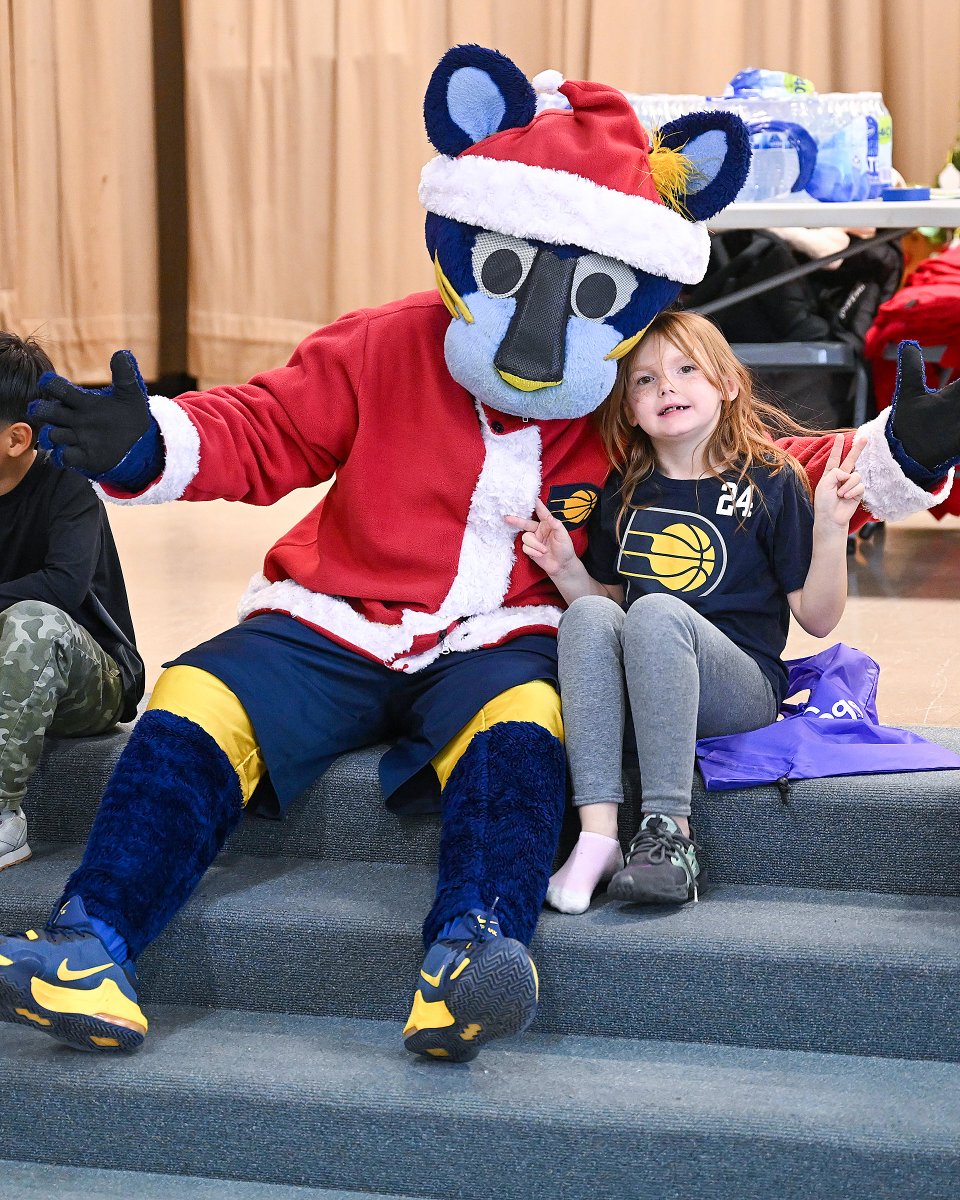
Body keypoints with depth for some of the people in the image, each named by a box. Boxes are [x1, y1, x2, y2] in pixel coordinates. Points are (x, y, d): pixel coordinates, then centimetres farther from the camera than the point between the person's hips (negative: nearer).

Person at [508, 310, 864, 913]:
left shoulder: (770, 483, 0)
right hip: (630, 694, 4)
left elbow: (817, 618, -1)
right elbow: (603, 599, 20)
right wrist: (565, 566, 1)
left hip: (744, 689, -4)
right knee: (589, 614, -27)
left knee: (657, 612, -32)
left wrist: (831, 527, -15)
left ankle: (670, 830, -33)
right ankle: (598, 834, -35)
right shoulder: (623, 496, 11)